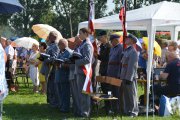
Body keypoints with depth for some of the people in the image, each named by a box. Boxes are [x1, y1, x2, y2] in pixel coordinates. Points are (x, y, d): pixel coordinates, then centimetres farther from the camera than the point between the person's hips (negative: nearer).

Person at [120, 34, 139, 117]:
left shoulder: (133, 52, -13)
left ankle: (133, 111, 4)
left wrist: (129, 78, -21)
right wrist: (121, 76, 16)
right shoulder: (126, 50, 16)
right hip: (124, 76, 9)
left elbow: (132, 66, -18)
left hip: (130, 77, -9)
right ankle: (126, 110, 21)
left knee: (132, 94, -2)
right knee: (125, 95, 13)